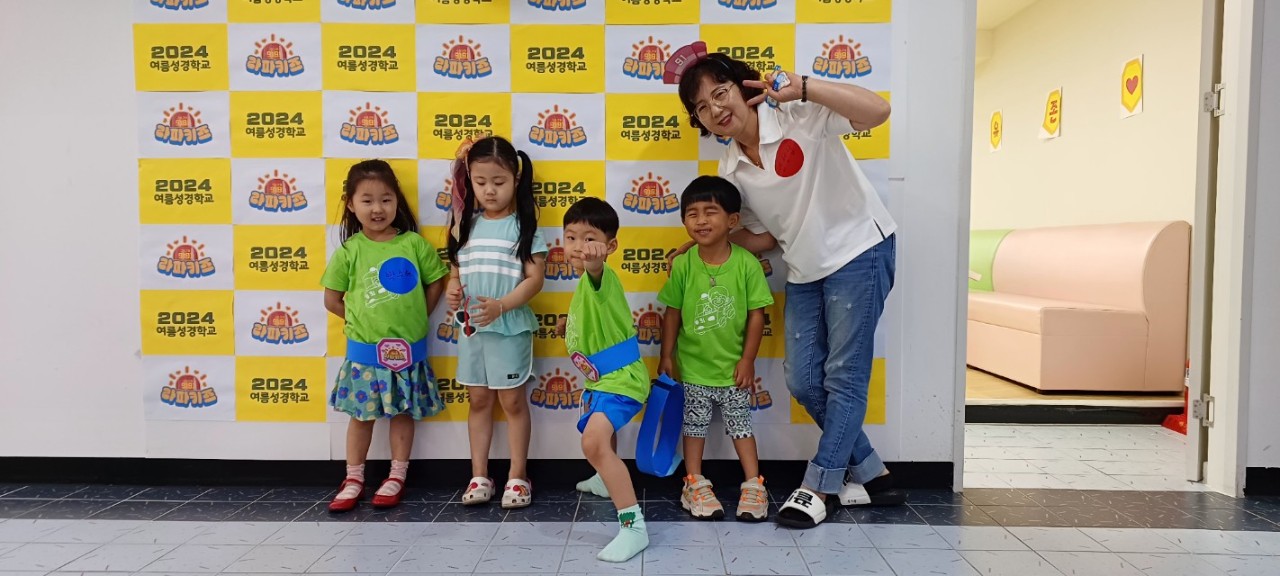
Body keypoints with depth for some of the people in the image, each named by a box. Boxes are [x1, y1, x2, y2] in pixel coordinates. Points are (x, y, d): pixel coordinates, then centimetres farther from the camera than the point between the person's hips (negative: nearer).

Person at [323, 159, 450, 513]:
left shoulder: (414, 243, -5)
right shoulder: (349, 251, -5)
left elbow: (435, 282, 5)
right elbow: (332, 299, 2)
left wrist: (414, 319, 2)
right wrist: (361, 321, 0)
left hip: (407, 349, 0)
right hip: (364, 351, 0)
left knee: (403, 412, 11)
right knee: (361, 414, 11)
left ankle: (397, 477, 25)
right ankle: (354, 479, 25)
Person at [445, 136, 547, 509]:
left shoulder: (524, 226, -7)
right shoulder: (467, 225, 6)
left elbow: (534, 279, -12)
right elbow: (456, 269, 14)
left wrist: (500, 306, -25)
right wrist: (452, 289, -9)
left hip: (509, 328, -4)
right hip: (470, 327, 5)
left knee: (512, 400, 4)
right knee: (478, 400, 12)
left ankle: (518, 476, 16)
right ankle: (479, 476, 22)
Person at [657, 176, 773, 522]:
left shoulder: (746, 263, -13)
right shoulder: (683, 265, -10)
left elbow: (756, 314, -7)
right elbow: (672, 312, -2)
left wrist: (747, 360, -7)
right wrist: (667, 356, -1)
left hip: (733, 366, -1)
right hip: (693, 366, 1)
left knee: (741, 424, 10)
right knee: (694, 425, 12)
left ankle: (754, 486, 21)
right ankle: (695, 485, 25)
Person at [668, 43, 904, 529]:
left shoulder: (800, 117, -16)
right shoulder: (730, 171, 0)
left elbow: (877, 111, -31)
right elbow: (763, 238, 9)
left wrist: (804, 87, -40)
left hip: (859, 251, -6)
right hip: (805, 271, 7)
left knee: (843, 376, -2)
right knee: (803, 381, 6)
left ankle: (819, 487, 11)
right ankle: (870, 475, 23)